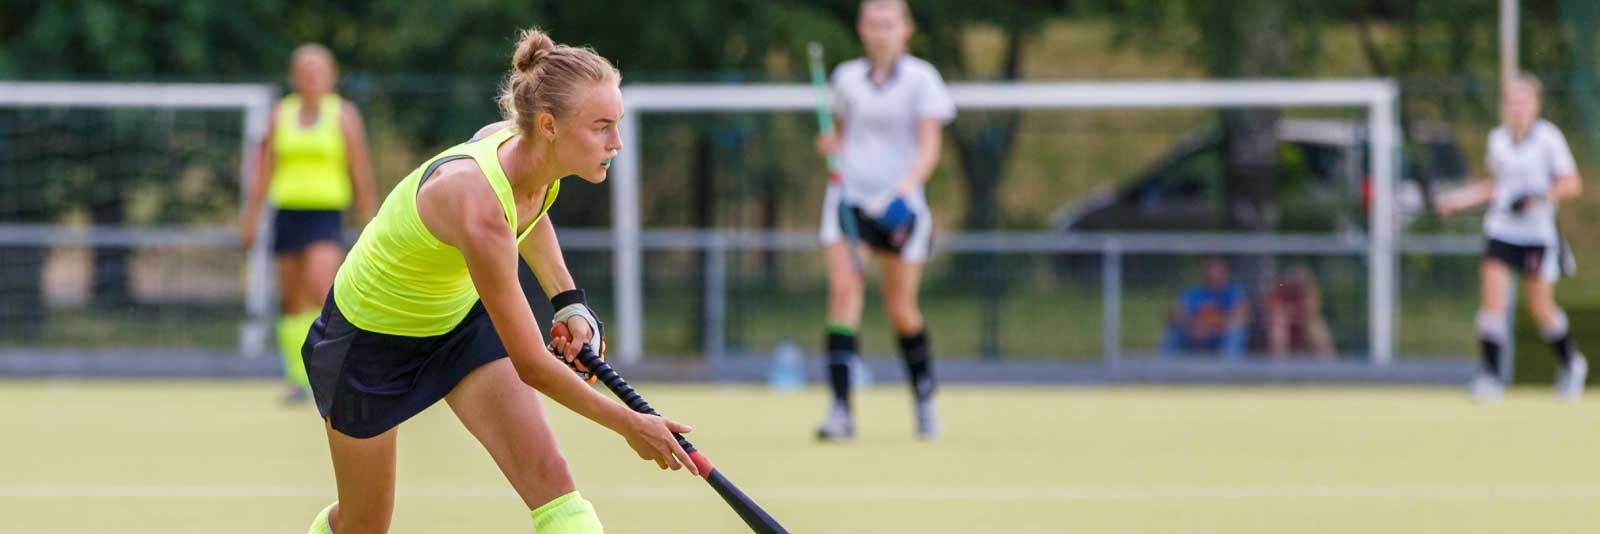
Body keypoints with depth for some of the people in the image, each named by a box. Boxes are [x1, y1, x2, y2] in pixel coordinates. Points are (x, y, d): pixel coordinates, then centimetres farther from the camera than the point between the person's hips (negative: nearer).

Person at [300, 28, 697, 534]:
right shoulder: (480, 208, -40)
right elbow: (531, 367, -33)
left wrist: (570, 303, -1)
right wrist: (630, 425, -23)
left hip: (462, 318, 6)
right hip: (372, 335, -6)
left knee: (549, 476, -15)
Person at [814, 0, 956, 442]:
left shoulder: (920, 78, -2)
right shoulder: (847, 78, 9)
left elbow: (928, 147, -10)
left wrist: (907, 185, -27)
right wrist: (832, 146, 0)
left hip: (899, 206, -2)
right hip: (849, 197, 2)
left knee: (900, 309, 5)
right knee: (843, 289, -17)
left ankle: (925, 400, 29)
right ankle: (841, 409, -24)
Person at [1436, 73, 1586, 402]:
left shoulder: (1548, 138, -7)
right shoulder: (1497, 139, 7)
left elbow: (1572, 184, -8)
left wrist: (1538, 196, -23)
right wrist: (1457, 200, 11)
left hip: (1539, 235, -3)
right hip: (1501, 231, 3)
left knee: (1541, 309, 5)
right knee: (1493, 298, -12)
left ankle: (1570, 363, 32)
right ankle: (1490, 375, -13)